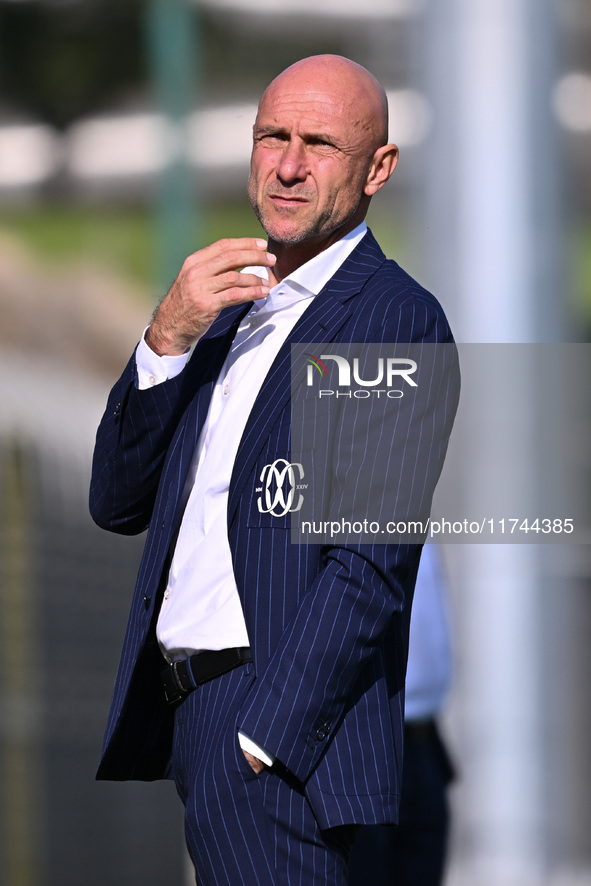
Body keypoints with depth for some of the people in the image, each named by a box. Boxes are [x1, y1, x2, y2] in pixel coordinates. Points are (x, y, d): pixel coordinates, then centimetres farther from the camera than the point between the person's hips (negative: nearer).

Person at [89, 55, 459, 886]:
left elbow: (372, 568, -16)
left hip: (281, 725, -8)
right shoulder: (228, 304, 18)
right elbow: (117, 504, 11)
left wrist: (257, 740, -21)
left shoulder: (396, 318, -9)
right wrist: (167, 339, -4)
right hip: (179, 718, 8)